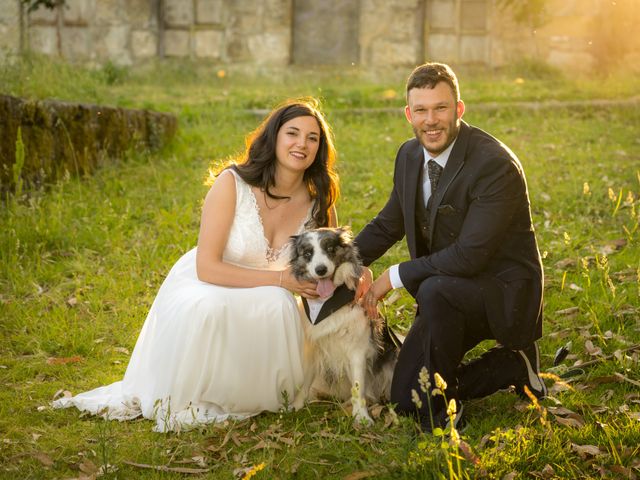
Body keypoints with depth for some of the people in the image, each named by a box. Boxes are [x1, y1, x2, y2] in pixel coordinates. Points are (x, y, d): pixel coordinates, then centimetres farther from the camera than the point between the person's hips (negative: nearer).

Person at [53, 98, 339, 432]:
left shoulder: (319, 202, -8)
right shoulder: (232, 183, -21)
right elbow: (207, 268, -23)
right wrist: (280, 279, -28)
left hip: (258, 304, 3)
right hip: (201, 288, -3)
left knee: (279, 304, -33)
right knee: (207, 308, -39)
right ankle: (183, 401, -12)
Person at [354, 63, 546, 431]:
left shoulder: (496, 165, -24)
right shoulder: (410, 155, 1)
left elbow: (469, 256, -28)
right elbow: (388, 224, 13)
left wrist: (395, 276, -20)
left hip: (504, 291, -8)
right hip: (449, 295, 8)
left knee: (435, 290, -38)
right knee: (406, 399, 3)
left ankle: (444, 410, -15)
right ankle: (515, 365, 20)